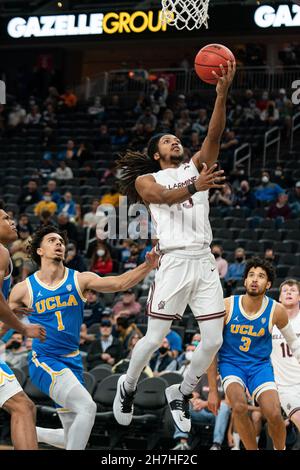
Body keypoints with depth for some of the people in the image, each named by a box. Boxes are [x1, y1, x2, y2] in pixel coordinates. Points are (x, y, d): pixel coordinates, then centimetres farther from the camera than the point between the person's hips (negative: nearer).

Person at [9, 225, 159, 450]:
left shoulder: (79, 279, 3)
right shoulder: (24, 289, -1)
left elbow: (120, 283, -9)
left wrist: (148, 266, -23)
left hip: (72, 362, 5)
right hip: (44, 361, -5)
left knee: (72, 437, 10)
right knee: (87, 406, -27)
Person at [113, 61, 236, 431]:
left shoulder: (196, 167, 17)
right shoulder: (146, 180, 8)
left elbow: (214, 136, 0)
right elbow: (162, 196, -15)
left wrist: (222, 94, -16)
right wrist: (195, 186, -36)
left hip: (204, 262, 4)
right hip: (174, 263, -4)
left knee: (213, 340, 0)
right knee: (154, 338, -1)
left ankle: (180, 394, 21)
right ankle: (128, 385, 26)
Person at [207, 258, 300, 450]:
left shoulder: (276, 311, -11)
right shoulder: (227, 306, -15)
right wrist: (213, 390, -6)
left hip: (260, 364, 1)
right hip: (231, 363, -1)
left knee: (274, 414, -19)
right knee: (240, 407, -30)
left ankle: (280, 450, 13)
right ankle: (253, 450, -7)